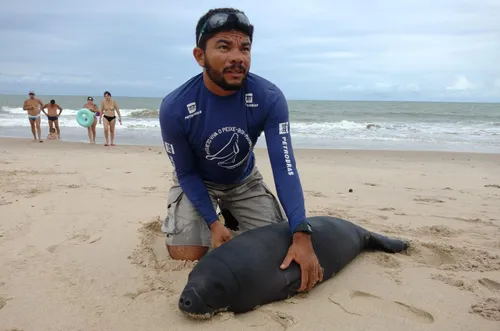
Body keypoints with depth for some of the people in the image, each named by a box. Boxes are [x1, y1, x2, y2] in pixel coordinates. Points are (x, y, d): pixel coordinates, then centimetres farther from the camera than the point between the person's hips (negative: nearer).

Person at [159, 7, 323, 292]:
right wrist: (213, 223, -24)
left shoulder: (269, 98, -29)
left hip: (244, 181, 2)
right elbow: (186, 173, -16)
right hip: (197, 183, -2)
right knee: (187, 257, -14)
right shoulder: (174, 108, -31)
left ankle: (233, 215, 32)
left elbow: (284, 167, -32)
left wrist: (301, 236, -42)